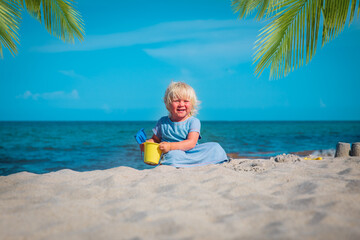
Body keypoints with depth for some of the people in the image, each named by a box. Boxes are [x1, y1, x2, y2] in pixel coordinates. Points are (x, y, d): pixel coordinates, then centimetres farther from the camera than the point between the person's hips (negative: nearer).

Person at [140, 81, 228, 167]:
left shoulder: (194, 122, -1)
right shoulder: (162, 122, 8)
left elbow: (191, 143, -14)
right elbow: (155, 139, 19)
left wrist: (170, 146, -27)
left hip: (191, 153, 1)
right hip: (172, 154, -1)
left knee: (215, 147, -18)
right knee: (173, 154, -38)